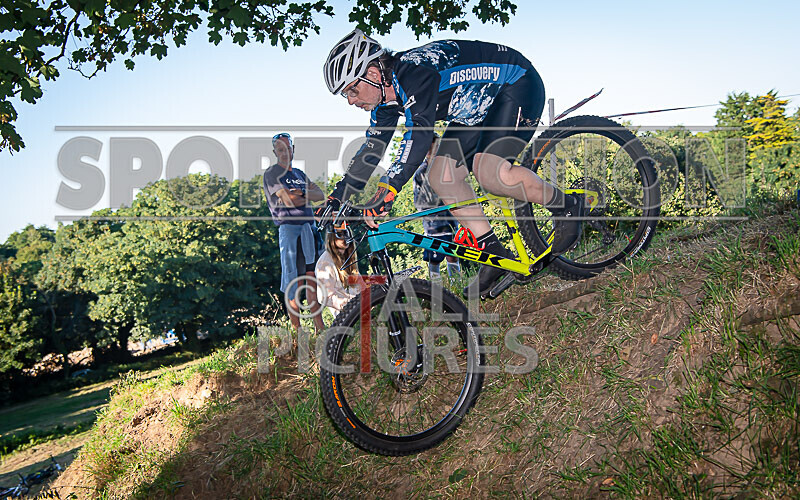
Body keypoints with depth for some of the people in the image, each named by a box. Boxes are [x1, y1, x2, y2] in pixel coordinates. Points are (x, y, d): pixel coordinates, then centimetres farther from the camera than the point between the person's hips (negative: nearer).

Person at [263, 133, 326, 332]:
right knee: (294, 279, -7)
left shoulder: (299, 174, 22)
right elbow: (288, 200, -13)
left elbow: (321, 195, 9)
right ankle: (297, 330, -1)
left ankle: (320, 327, 9)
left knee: (313, 276, 5)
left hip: (310, 227, 7)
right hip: (289, 228, -6)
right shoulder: (271, 173, 0)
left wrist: (302, 192, -9)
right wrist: (309, 197, 3)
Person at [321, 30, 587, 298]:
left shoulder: (414, 72, -31)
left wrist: (387, 190, -49)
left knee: (490, 173, -28)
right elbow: (372, 150, 4)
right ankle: (496, 256, 2)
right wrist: (338, 197, 0)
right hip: (479, 107, 9)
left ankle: (566, 206, -4)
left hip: (518, 85, -9)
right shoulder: (387, 96, -2)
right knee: (443, 177, -5)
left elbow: (419, 133, -43)